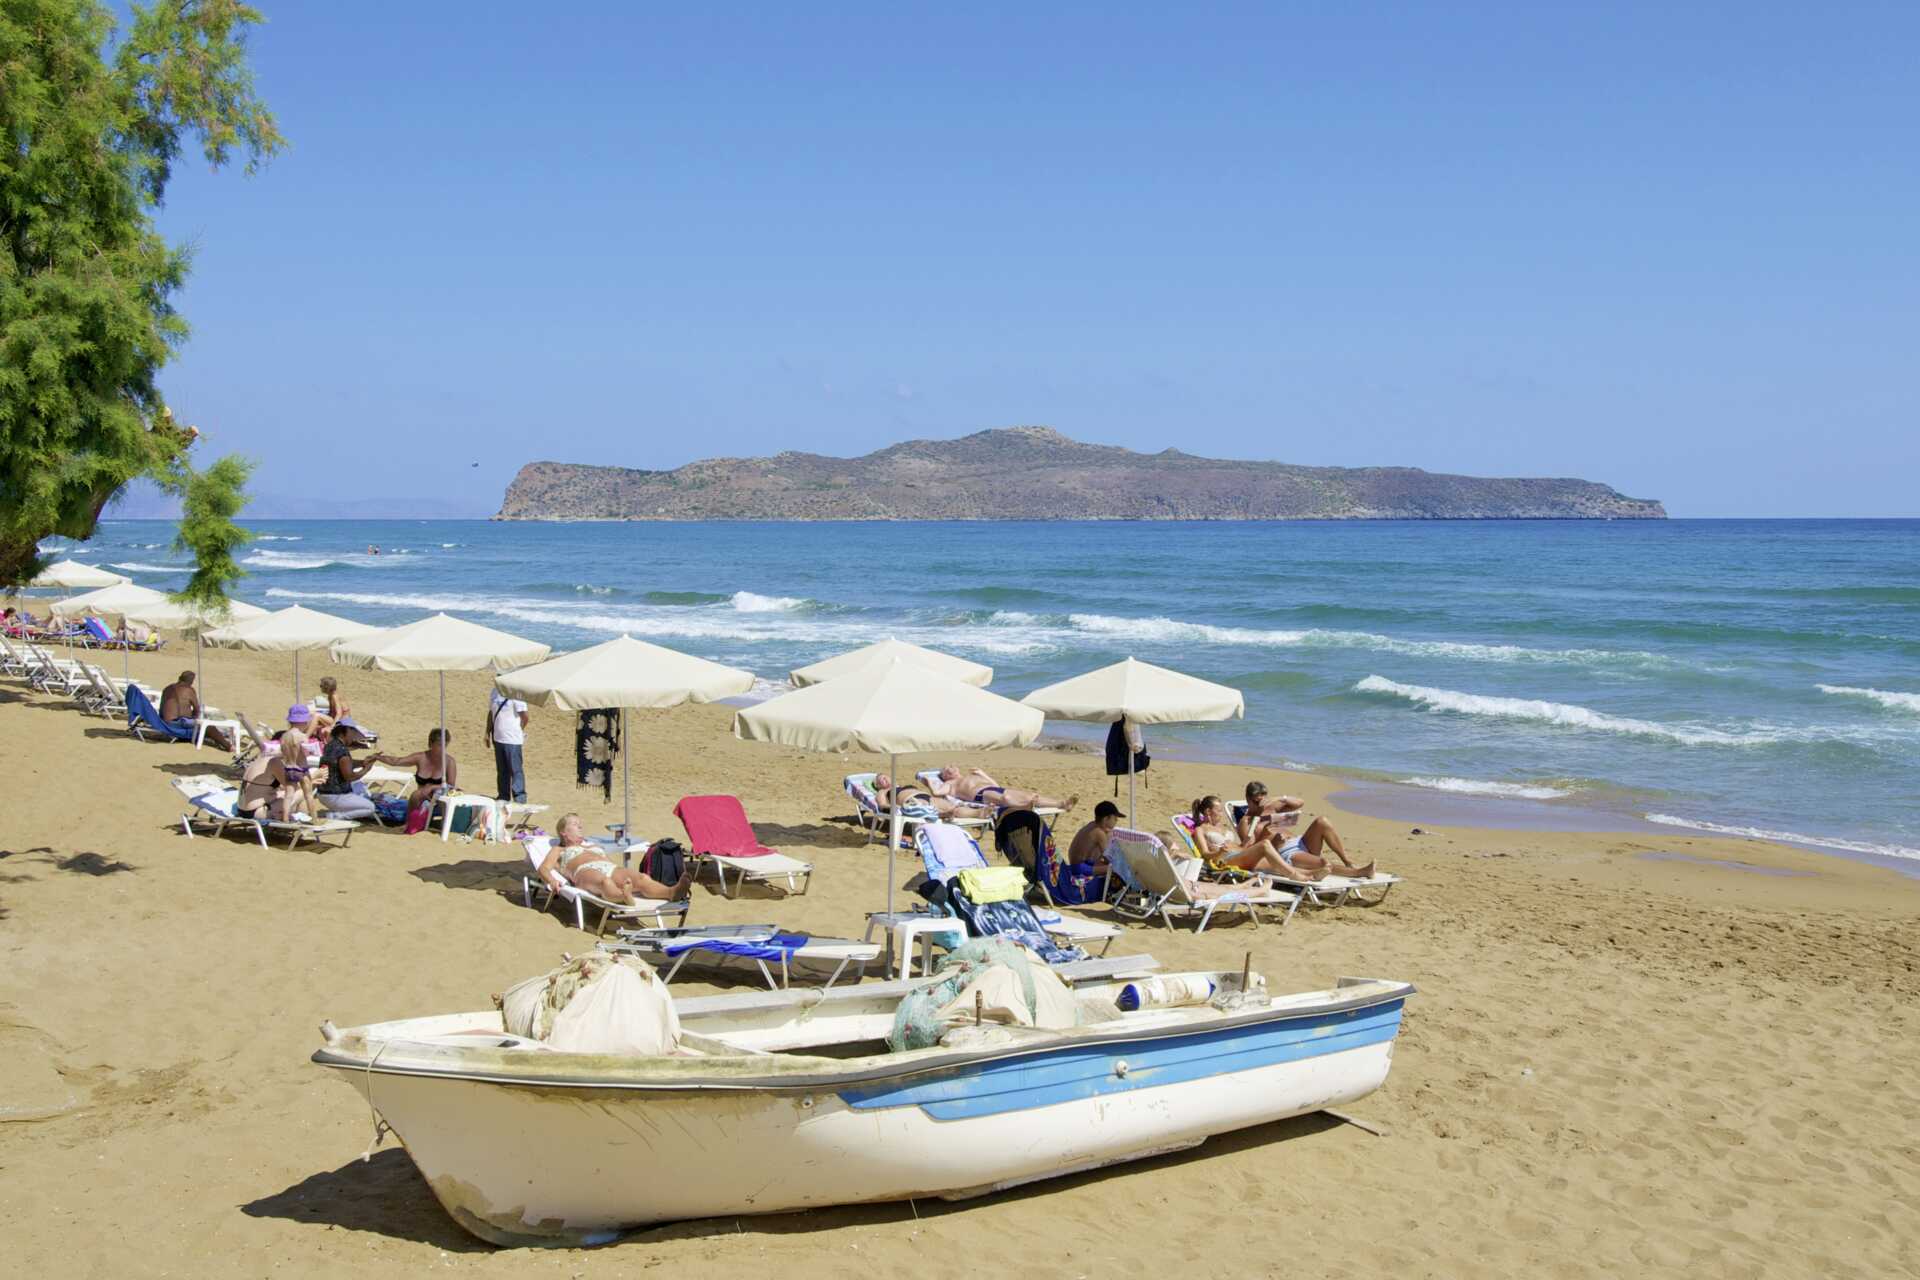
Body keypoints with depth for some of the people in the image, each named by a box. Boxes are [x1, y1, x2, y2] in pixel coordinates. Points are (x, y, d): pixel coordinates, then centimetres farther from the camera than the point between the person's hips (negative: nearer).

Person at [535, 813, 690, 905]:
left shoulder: (595, 847, 45)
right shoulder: (559, 850, 33)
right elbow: (544, 868, 17)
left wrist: (628, 878, 12)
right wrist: (552, 880, -9)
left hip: (611, 869, 4)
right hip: (586, 871, -4)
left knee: (643, 878, -32)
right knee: (605, 881, -45)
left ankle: (672, 891, -63)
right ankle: (624, 897, -79)